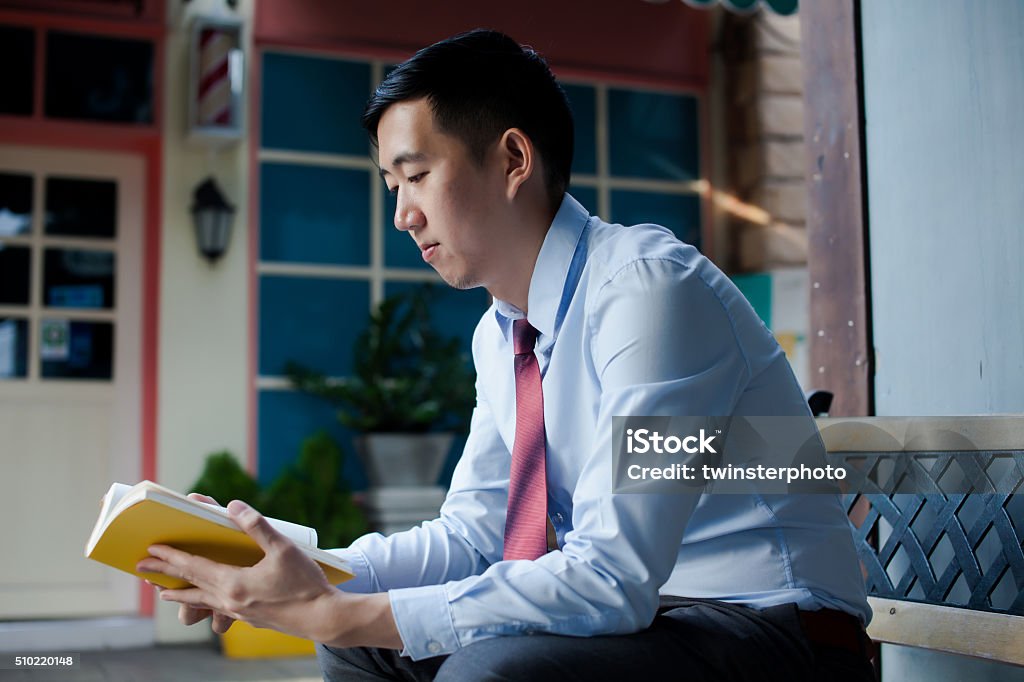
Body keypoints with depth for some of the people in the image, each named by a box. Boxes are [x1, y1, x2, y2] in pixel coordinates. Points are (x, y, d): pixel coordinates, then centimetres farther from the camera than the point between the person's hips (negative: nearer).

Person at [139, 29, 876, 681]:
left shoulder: (649, 289, -22)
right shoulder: (500, 335, 6)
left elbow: (614, 578, -28)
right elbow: (473, 531, 11)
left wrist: (339, 613, -28)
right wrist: (315, 575, -6)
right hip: (637, 610, 8)